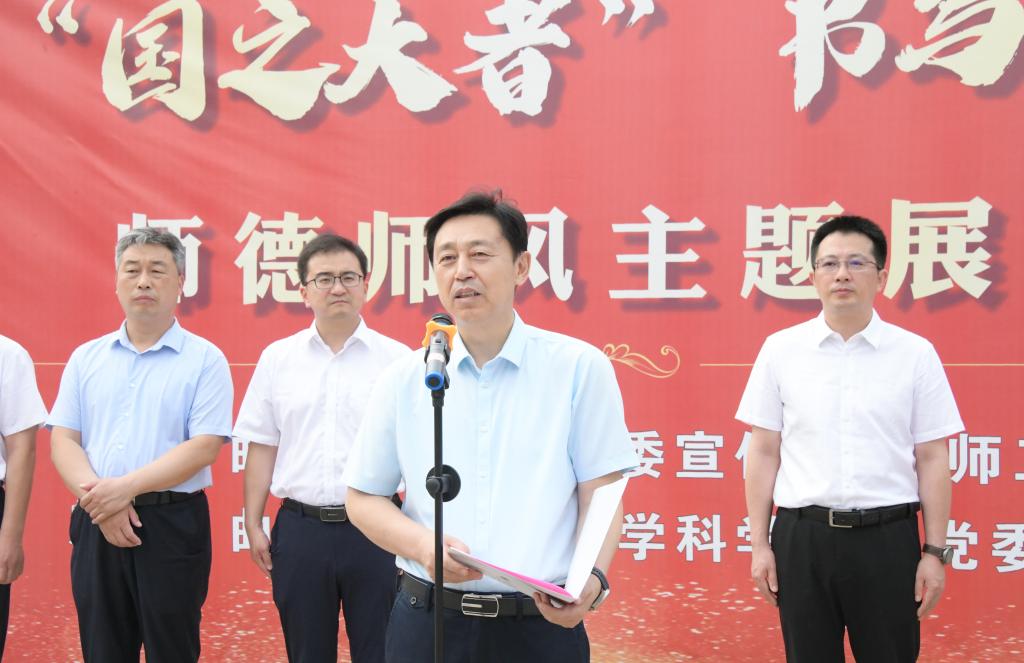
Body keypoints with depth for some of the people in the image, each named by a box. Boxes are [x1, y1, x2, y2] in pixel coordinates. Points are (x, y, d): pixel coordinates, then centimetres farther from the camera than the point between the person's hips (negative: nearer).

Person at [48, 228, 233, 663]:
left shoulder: (204, 360, -1)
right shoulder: (86, 358, 10)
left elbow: (204, 446, -10)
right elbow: (63, 440, 5)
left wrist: (126, 487, -18)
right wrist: (98, 498, -12)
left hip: (172, 524, -3)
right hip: (95, 526, 3)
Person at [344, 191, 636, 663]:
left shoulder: (580, 368, -2)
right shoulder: (403, 380, 4)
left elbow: (600, 495, -1)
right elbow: (364, 499, 9)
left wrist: (592, 577, -20)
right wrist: (424, 546, -10)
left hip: (543, 624, -2)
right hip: (426, 622, 2)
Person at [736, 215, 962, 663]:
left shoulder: (916, 353, 1)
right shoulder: (781, 349, 2)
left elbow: (932, 459, 2)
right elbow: (764, 452, 5)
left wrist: (935, 551, 0)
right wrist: (759, 544, 3)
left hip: (887, 537, -1)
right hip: (802, 537, 1)